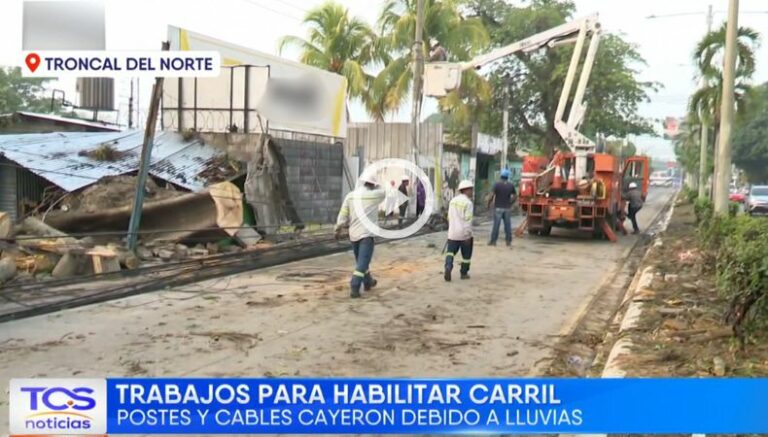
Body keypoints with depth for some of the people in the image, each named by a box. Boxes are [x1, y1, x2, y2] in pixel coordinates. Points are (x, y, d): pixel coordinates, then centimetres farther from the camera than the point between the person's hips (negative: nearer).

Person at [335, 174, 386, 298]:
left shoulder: (350, 196, 2)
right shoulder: (374, 195, -6)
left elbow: (343, 215, 1)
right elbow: (383, 192, 17)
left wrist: (338, 230, 10)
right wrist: (375, 186, 33)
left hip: (353, 234, 5)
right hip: (367, 234, -5)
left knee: (361, 260, 20)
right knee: (362, 263, -5)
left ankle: (368, 282, 38)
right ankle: (354, 288, -15)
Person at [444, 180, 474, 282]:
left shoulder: (453, 201, 8)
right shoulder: (468, 203, -13)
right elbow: (468, 220, -18)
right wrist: (468, 235, -16)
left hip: (452, 232, 5)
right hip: (464, 233, -5)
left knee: (450, 252, 4)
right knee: (466, 254, 11)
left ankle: (448, 267, -19)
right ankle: (464, 273, 19)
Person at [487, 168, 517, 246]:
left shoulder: (497, 184, -10)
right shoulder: (511, 185, 2)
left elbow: (492, 195, -14)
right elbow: (515, 196, 6)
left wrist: (489, 204, -3)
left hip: (498, 208, -3)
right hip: (507, 208, 3)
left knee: (496, 225, 0)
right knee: (507, 225, 8)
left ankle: (493, 241, 3)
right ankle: (508, 241, 12)